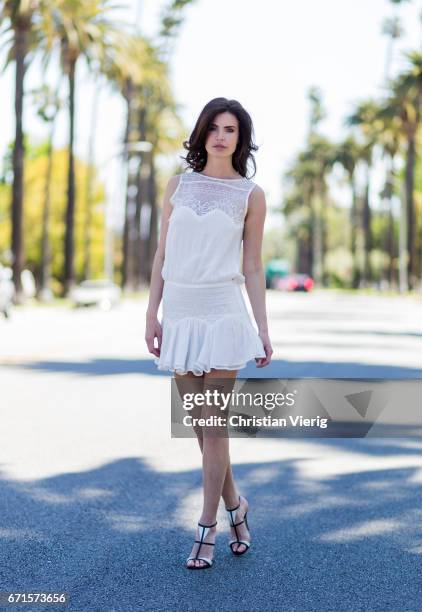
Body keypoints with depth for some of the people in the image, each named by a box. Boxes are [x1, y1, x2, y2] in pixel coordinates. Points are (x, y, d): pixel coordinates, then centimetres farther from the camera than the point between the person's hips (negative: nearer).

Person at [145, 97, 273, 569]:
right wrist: (152, 313, 5)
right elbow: (162, 253, 9)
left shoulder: (251, 195, 2)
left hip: (222, 311, -3)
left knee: (212, 423, -3)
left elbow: (253, 266, 3)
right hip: (180, 312, 3)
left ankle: (207, 529, 7)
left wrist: (263, 328, -1)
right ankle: (235, 505, 29)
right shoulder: (178, 184, 9)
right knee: (198, 421, 9)